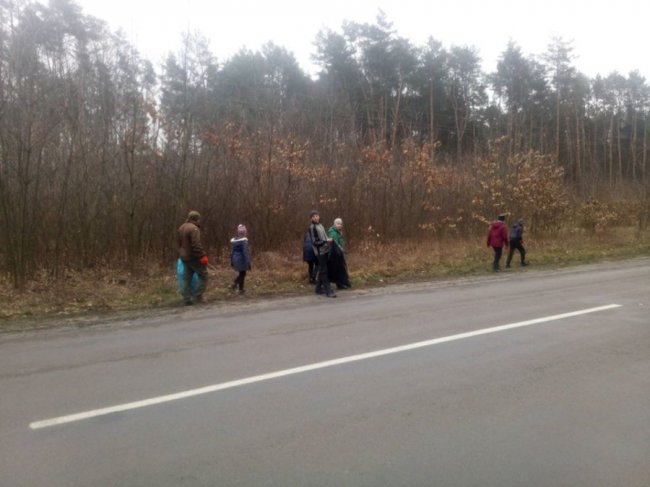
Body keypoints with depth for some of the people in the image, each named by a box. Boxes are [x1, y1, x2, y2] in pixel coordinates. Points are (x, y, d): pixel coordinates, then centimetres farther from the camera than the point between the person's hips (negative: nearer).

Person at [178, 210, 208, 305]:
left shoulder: (181, 228, 12)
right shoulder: (193, 228, -18)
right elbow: (197, 245, -26)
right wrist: (202, 256, -24)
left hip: (184, 257, 9)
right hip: (193, 257, -9)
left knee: (187, 278, 11)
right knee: (203, 276, 2)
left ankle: (186, 299, 11)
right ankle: (197, 296, -2)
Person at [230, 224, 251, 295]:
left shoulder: (233, 240, 4)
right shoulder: (244, 240, -16)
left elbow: (231, 252, 10)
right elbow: (245, 252, -19)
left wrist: (231, 261, 18)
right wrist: (248, 262, -17)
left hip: (235, 259, 6)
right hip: (242, 259, -6)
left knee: (241, 273, 21)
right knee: (242, 274, 7)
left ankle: (233, 284, 7)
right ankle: (241, 290, 12)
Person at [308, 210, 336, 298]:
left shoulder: (319, 225, 12)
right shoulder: (312, 227, -12)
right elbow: (314, 242, -16)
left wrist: (328, 240, 4)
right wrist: (326, 241, -19)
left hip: (325, 250, 8)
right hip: (320, 251, -8)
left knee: (322, 271, 14)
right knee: (323, 271, -7)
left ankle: (319, 288, 24)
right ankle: (328, 291, -6)